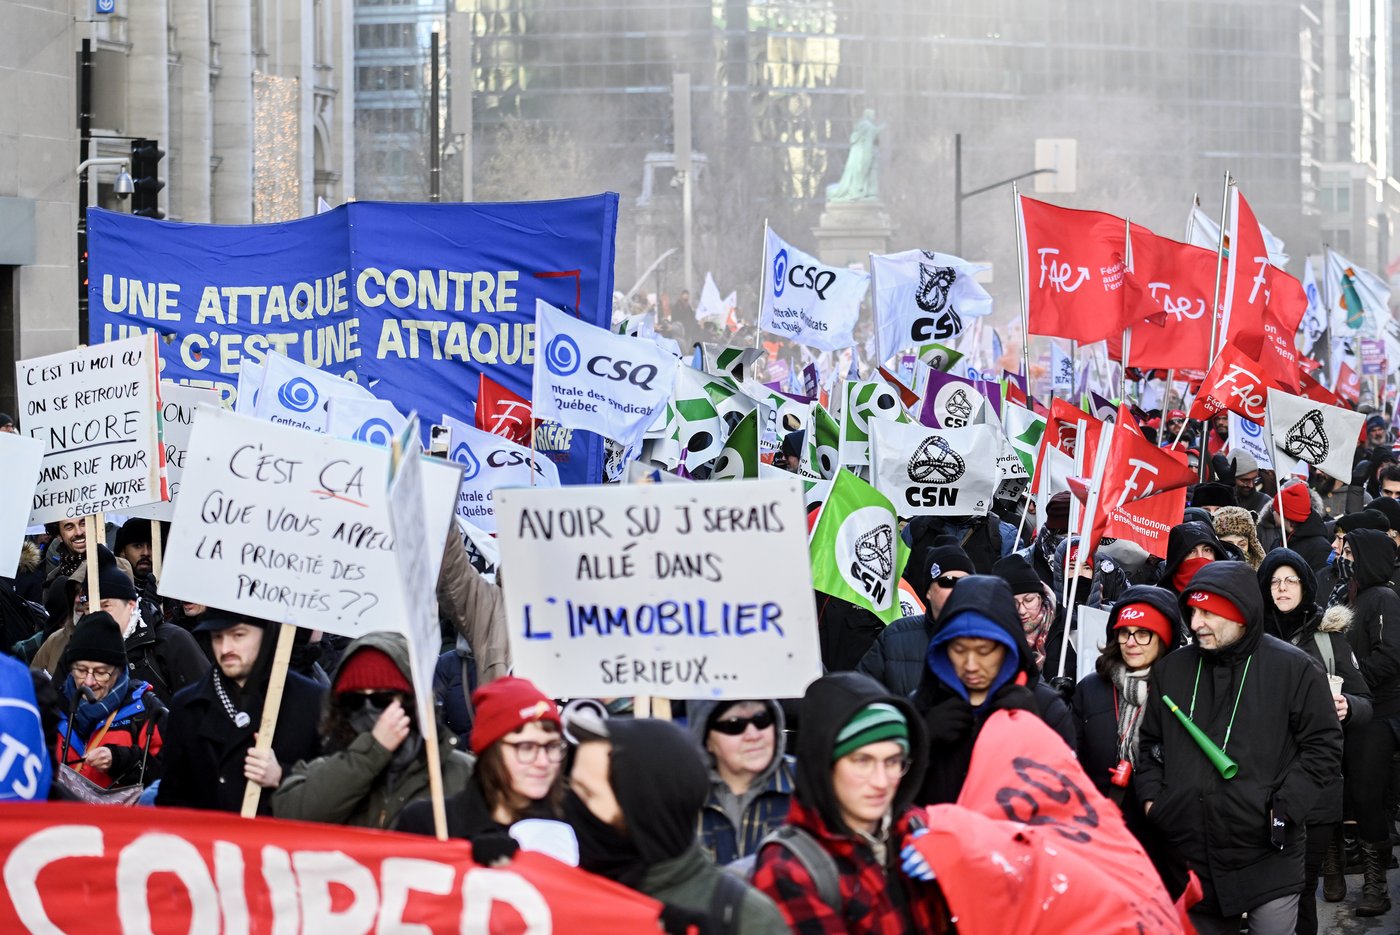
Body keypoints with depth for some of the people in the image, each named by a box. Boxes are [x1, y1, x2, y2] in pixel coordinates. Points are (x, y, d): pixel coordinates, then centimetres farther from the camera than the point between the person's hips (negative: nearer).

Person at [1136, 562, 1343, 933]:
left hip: (1267, 858, -4)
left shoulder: (1293, 668, -4)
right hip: (1188, 858, 4)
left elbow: (1324, 746, -2)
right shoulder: (1170, 669, 9)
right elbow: (1150, 743, 20)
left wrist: (1284, 808, -10)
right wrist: (1151, 798, 5)